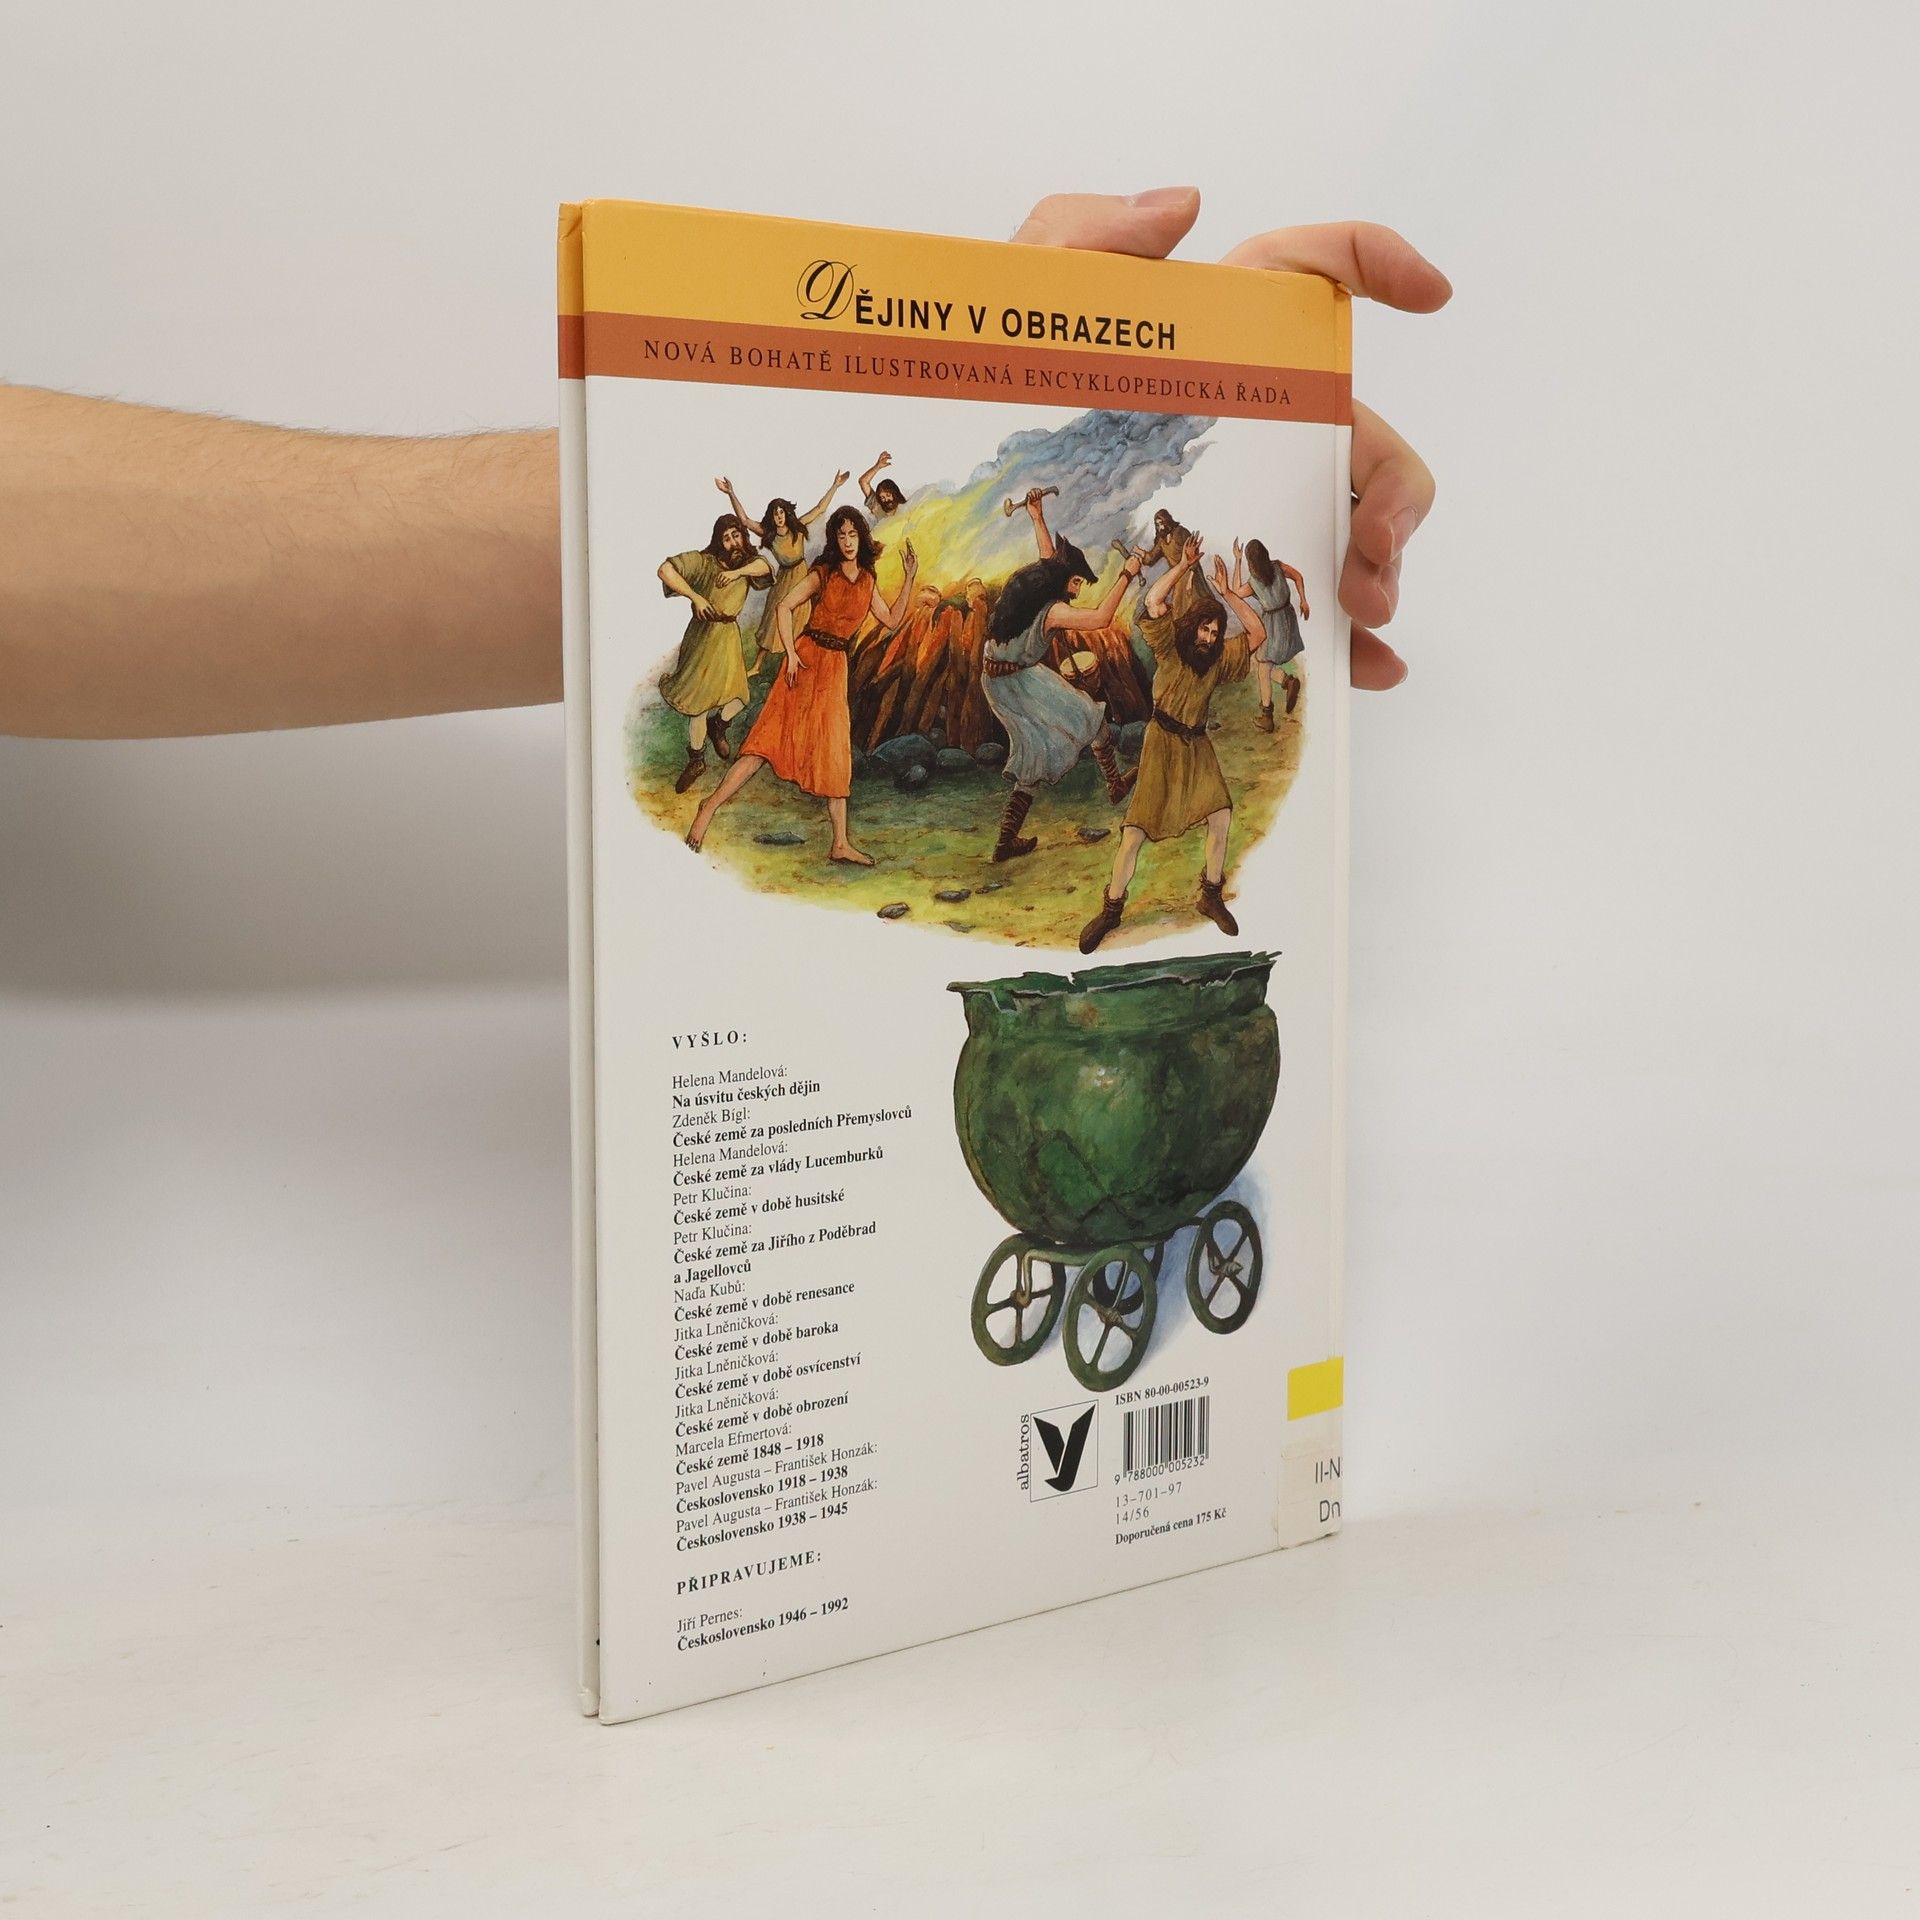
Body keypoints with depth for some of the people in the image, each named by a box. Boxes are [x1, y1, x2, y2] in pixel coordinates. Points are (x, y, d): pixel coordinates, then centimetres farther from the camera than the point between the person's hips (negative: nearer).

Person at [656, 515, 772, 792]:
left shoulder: (747, 561, 2)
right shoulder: (703, 560, -13)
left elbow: (764, 566, -19)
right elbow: (665, 570, -22)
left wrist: (738, 571, -35)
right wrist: (695, 597, -24)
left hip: (729, 634, 4)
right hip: (703, 634, -4)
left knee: (735, 695, -2)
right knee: (700, 696, -1)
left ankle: (718, 726, 33)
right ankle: (696, 759, 14)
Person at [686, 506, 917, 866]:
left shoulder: (867, 581, 12)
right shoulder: (822, 574, -4)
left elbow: (892, 620, 12)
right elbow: (784, 607, -8)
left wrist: (910, 577, 9)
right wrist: (790, 653, -18)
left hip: (836, 667, 6)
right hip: (808, 658, -5)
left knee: (836, 753, 6)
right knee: (772, 737, -12)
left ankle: (840, 845, 9)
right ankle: (711, 805, -9)